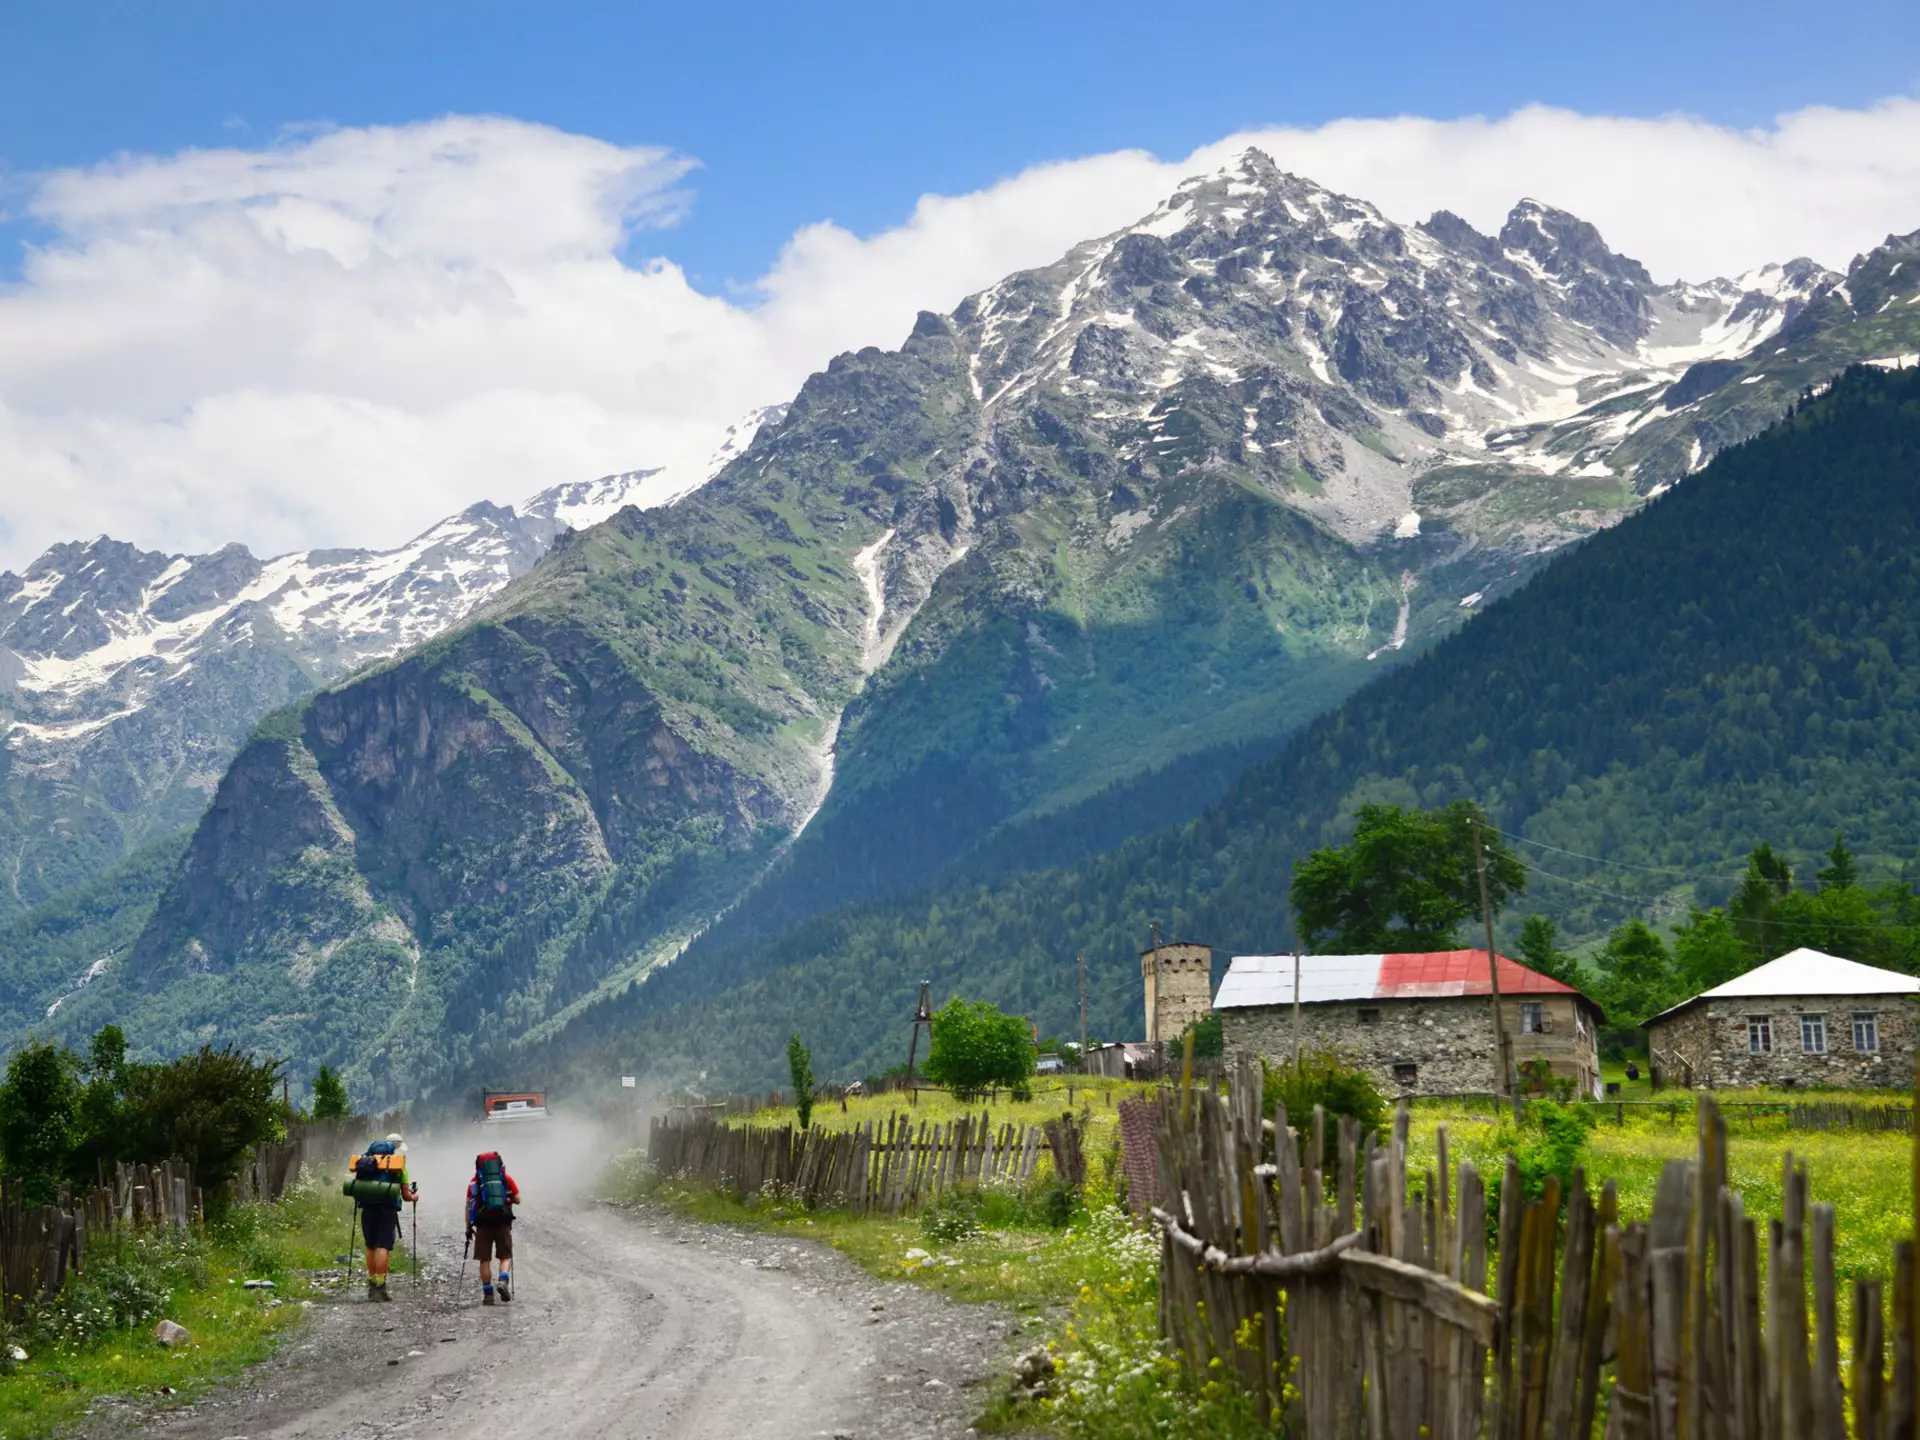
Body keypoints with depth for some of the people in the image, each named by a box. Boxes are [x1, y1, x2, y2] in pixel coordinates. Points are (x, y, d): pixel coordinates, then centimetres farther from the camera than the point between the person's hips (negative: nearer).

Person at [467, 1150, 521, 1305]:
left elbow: (468, 1206, 6)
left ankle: (488, 1293, 6)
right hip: (503, 1223, 0)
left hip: (483, 1224, 0)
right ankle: (504, 1281, -17)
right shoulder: (507, 1179, 8)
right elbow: (517, 1199, 10)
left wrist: (468, 1227, 10)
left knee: (485, 1260, 7)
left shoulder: (474, 1182, 9)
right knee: (506, 1256, 9)